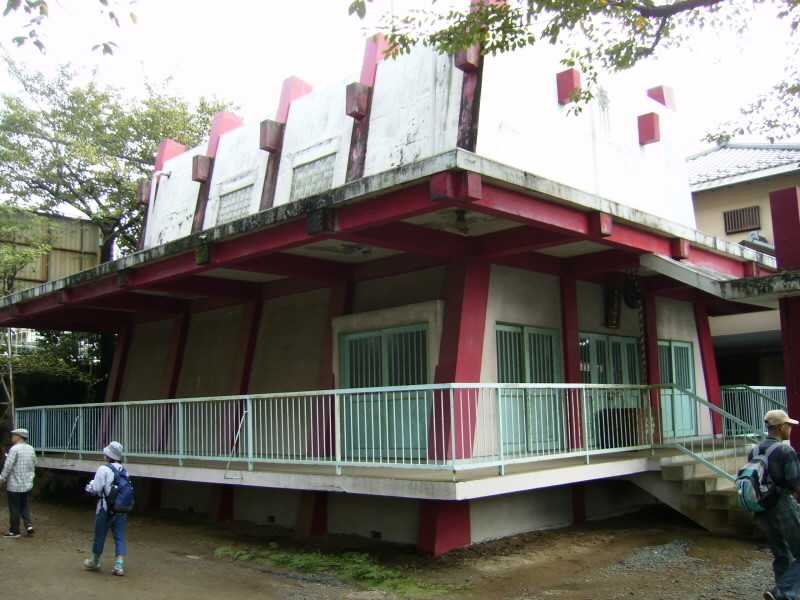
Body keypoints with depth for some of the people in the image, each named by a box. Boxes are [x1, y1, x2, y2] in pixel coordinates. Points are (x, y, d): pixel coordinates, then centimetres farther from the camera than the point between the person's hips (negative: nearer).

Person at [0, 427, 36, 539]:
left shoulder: (15, 449, -16)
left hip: (15, 485, -6)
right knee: (25, 506, 19)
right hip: (27, 484, 6)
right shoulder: (31, 449, 5)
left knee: (14, 509, 6)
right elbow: (34, 465, 11)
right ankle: (29, 525, 6)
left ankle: (14, 531, 14)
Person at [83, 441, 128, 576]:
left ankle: (94, 562, 32)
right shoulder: (124, 470, 5)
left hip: (105, 509, -4)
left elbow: (96, 489, -14)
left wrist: (89, 486, 9)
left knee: (100, 536, 14)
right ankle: (119, 565, -1)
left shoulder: (104, 469, -13)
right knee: (120, 537, 6)